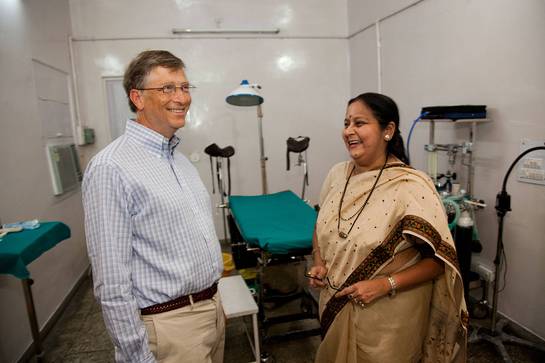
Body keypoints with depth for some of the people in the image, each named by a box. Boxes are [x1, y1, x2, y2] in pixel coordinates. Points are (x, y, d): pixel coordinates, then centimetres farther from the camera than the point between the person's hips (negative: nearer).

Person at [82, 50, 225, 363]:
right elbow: (112, 285, -20)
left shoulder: (180, 159, 7)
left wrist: (214, 301, 18)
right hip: (171, 325, -8)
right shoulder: (111, 169, -20)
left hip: (213, 309, 8)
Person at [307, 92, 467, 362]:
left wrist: (385, 285, -22)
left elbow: (440, 259, -15)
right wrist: (319, 264, -5)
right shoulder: (336, 174, -3)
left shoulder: (412, 186, -20)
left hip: (387, 318, -5)